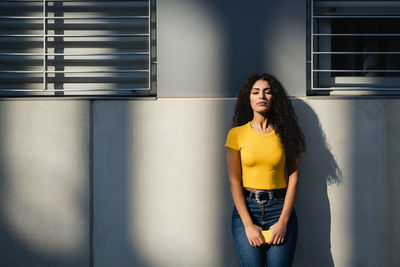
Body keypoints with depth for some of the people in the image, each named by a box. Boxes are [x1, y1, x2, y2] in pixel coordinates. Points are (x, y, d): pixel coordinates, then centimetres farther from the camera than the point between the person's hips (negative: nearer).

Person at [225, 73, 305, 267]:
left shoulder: (285, 133, 5)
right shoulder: (237, 134, 3)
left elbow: (293, 178, 1)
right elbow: (234, 182, 0)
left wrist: (283, 222, -7)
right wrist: (248, 225, -8)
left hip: (280, 208, 1)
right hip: (246, 208, 0)